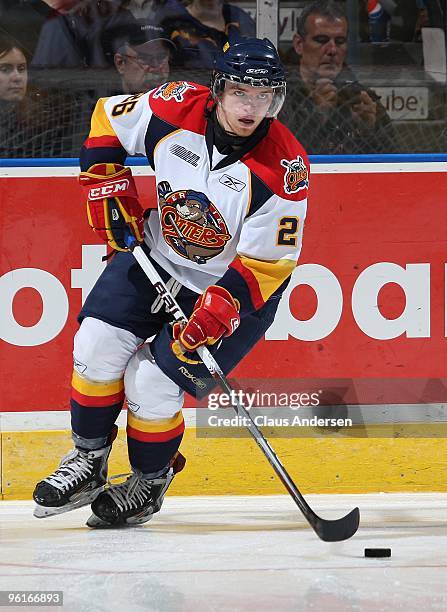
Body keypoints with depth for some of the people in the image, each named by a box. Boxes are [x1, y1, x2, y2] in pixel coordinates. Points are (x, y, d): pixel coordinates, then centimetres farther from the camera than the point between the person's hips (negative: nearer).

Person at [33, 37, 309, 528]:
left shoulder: (283, 169, -27)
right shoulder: (175, 110, -18)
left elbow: (268, 263, -22)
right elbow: (107, 121, 2)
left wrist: (219, 309, -31)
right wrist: (109, 192, -3)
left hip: (236, 288, -4)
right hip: (155, 255, 4)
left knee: (153, 383, -12)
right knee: (98, 343, -12)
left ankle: (149, 481, 15)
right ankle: (88, 461, 8)